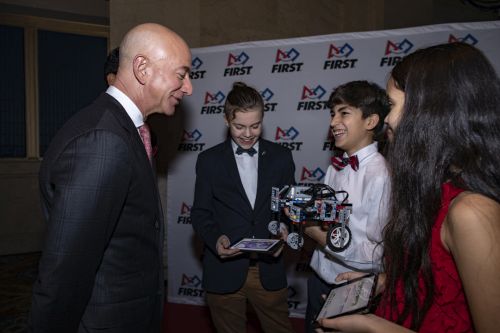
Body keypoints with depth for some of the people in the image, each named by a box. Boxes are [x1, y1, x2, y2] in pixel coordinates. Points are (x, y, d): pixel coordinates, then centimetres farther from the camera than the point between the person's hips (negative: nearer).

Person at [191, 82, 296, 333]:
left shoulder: (281, 157, 3)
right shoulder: (209, 160, 0)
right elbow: (200, 213, 2)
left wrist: (284, 229, -13)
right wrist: (215, 239, -17)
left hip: (269, 268, 1)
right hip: (224, 271, -1)